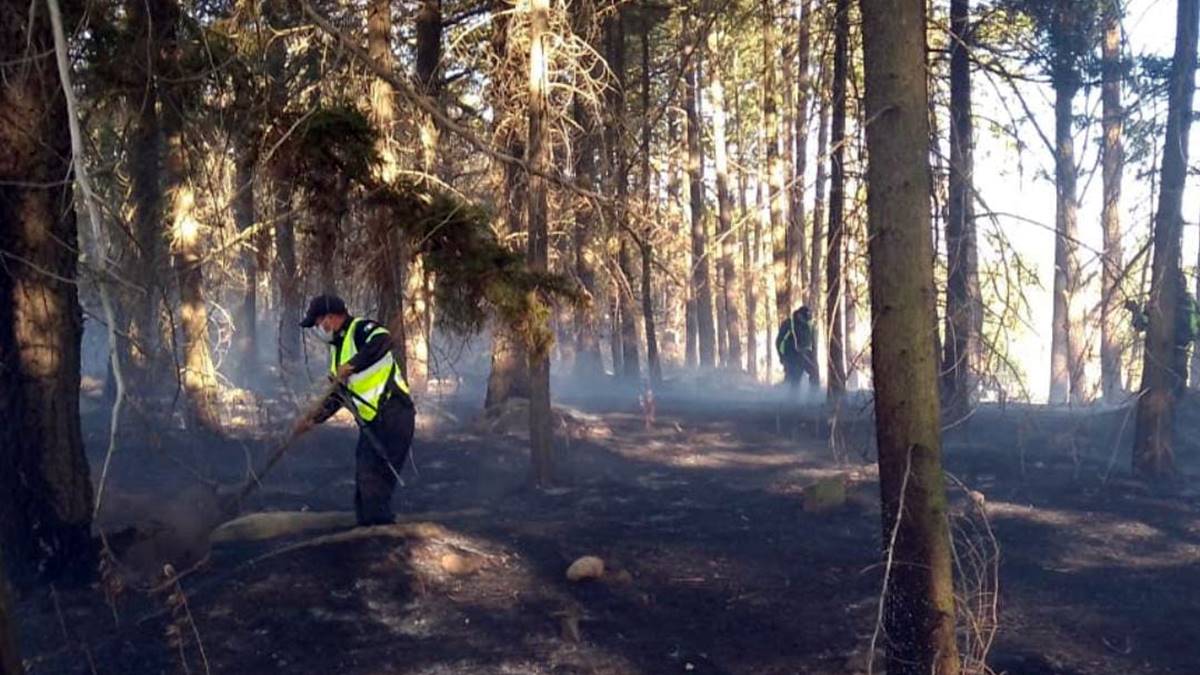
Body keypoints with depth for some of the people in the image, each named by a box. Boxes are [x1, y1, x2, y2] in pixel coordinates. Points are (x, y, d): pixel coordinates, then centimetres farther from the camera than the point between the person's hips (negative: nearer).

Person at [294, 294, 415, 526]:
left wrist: (351, 366, -33)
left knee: (373, 481, -13)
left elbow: (383, 341, -33)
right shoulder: (338, 347, 21)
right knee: (364, 483, 13)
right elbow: (338, 394, 26)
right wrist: (314, 418, 19)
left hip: (392, 417, -10)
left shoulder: (360, 329, -8)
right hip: (371, 424, 10)